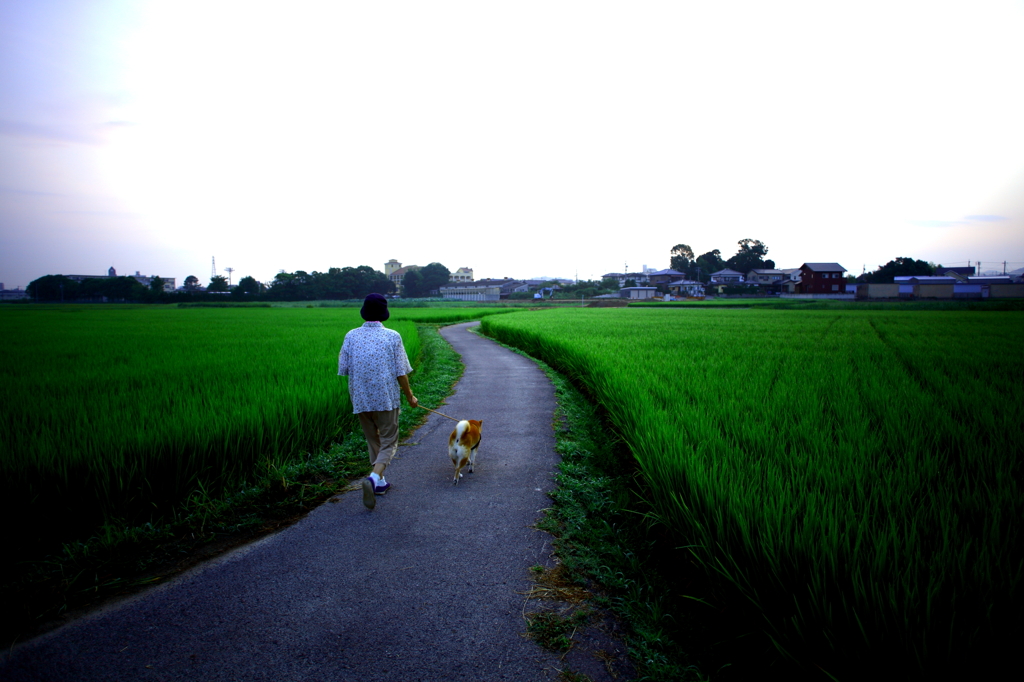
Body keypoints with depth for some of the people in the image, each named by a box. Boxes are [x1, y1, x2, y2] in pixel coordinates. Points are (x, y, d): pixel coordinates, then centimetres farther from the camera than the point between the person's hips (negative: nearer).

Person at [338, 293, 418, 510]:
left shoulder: (351, 336, -1)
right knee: (388, 443, 5)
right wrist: (410, 397, 6)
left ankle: (380, 482, 27)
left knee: (373, 441, 20)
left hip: (360, 399, 3)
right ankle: (374, 477, -18)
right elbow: (401, 372, -7)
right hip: (386, 398, -3)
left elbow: (343, 369, 4)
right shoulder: (392, 337, -8)